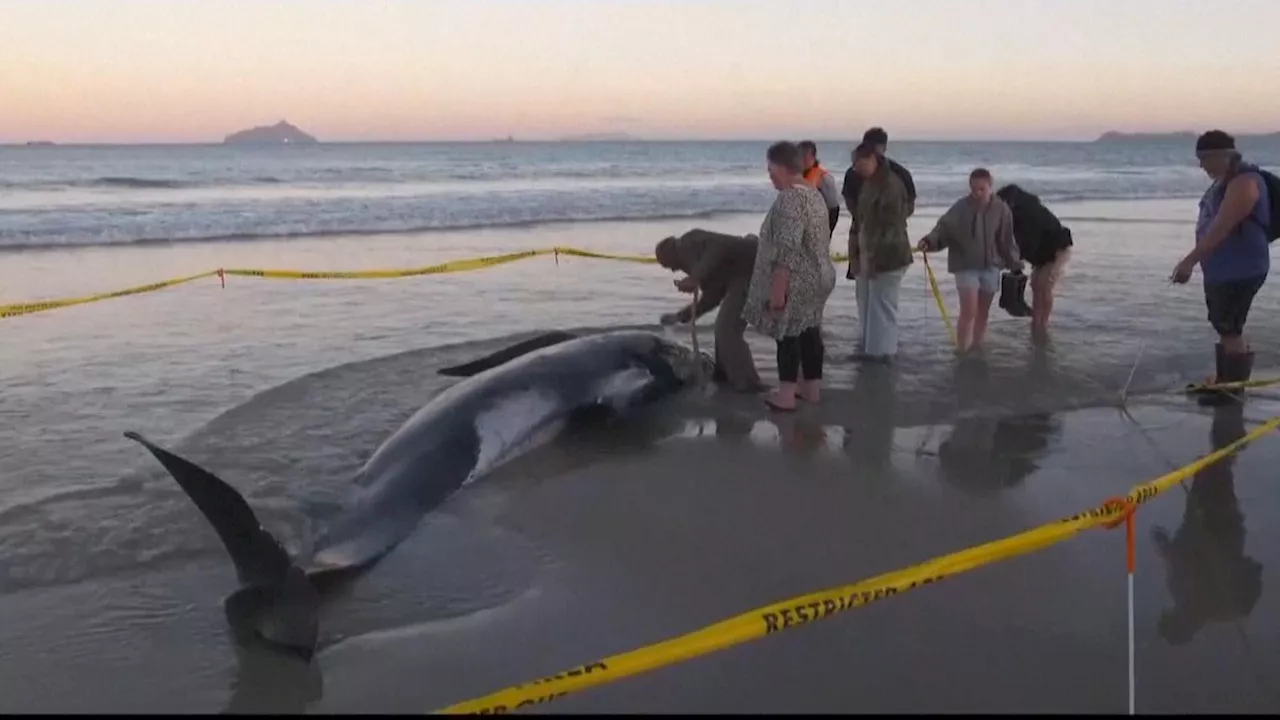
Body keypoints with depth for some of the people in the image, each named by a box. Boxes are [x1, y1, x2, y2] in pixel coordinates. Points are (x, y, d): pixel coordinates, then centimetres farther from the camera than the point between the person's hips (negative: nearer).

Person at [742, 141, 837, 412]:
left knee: (788, 334, 1)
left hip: (796, 281, -9)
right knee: (809, 332, 15)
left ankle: (786, 395, 8)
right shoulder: (814, 194, 10)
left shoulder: (790, 198, -21)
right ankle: (812, 387, 24)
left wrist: (777, 289, -23)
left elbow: (787, 249, -26)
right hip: (818, 277, 9)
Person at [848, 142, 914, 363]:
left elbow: (890, 223, -21)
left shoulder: (890, 183, -17)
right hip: (868, 253, 10)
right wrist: (858, 251, 15)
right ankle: (869, 346, 26)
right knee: (867, 302, 16)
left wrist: (874, 256, -23)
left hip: (886, 255, -10)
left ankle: (883, 350, 7)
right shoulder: (869, 183, 13)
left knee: (882, 304, -2)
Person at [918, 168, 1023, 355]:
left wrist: (1015, 265, 8)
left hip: (991, 267, 3)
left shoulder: (1001, 209, -4)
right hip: (966, 266, -3)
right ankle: (961, 352, -3)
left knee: (983, 313, 12)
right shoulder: (961, 207, -11)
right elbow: (944, 228, -19)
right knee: (969, 312, -11)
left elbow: (1006, 241, 4)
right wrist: (930, 241, -38)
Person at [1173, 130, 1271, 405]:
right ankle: (1222, 380, 28)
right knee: (1223, 328, 17)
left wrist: (1189, 261, -32)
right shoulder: (1225, 180, 11)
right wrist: (1195, 260, 22)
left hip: (1240, 271, -10)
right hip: (1221, 269, 10)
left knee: (1230, 330, -4)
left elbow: (1221, 228, -29)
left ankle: (1233, 389, 6)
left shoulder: (1243, 183, -21)